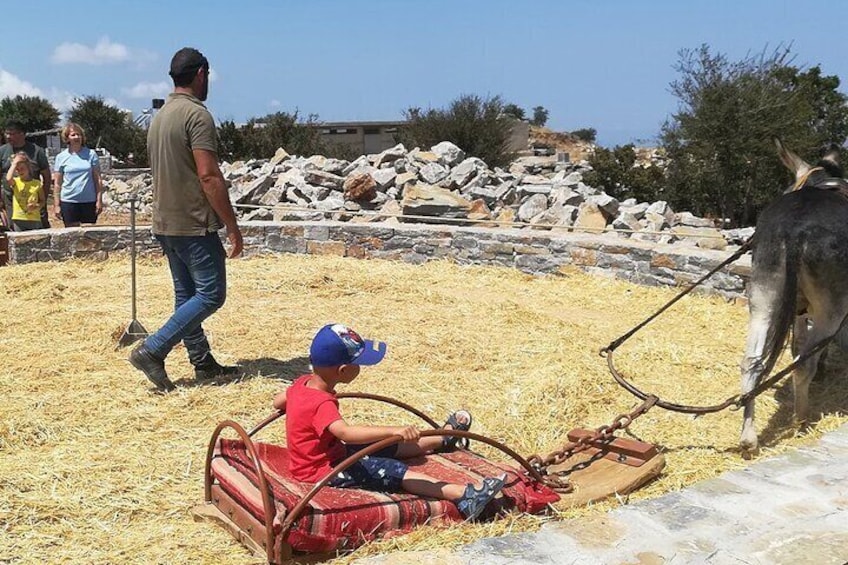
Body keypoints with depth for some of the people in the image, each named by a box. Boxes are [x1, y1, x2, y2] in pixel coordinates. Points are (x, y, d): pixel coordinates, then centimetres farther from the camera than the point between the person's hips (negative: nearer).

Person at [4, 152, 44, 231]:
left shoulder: (37, 183, 2)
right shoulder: (15, 182, 1)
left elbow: (42, 200, 9)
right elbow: (8, 179, -24)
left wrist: (37, 206, -13)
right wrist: (14, 164, -14)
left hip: (34, 219, 0)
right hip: (18, 219, 0)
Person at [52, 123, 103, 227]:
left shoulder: (91, 154, 4)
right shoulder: (61, 157, 4)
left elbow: (97, 179, 5)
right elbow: (57, 183, 6)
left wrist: (99, 200, -1)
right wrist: (56, 205, 1)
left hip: (89, 201, 0)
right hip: (69, 201, 0)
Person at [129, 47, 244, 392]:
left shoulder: (159, 117, 14)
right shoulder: (197, 114, -14)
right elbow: (209, 176, -20)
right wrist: (233, 227, -17)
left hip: (165, 223, 10)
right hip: (194, 224, -10)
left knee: (186, 294, 12)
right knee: (211, 294, -4)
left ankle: (203, 364, 19)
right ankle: (152, 351, -7)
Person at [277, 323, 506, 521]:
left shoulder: (302, 383, -1)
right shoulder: (322, 404, -31)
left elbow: (278, 401, 19)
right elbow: (346, 432, -50)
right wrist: (393, 430, -57)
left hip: (331, 452, 10)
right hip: (324, 471, -10)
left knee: (389, 448, 19)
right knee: (394, 471, -20)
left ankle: (444, 438, 38)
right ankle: (465, 496, -28)